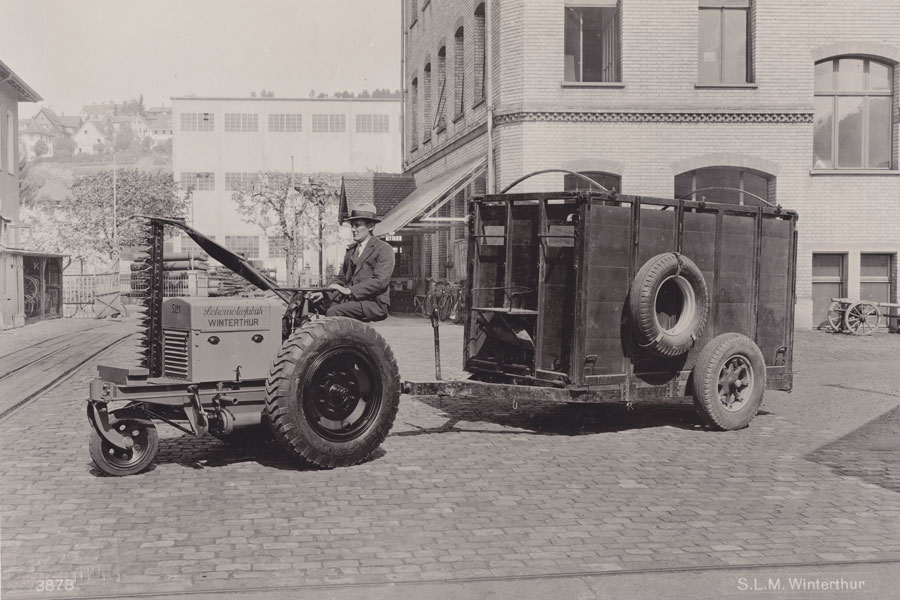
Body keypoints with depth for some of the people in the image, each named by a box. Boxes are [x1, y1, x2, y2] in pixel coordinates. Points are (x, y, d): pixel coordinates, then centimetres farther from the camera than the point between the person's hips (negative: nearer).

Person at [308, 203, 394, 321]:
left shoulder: (384, 249, -1)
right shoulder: (351, 249, 22)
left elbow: (380, 281, -14)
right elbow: (341, 279, 22)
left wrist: (349, 290, -20)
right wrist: (324, 294, 2)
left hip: (374, 303, -6)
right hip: (350, 301, 6)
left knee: (333, 312, -30)